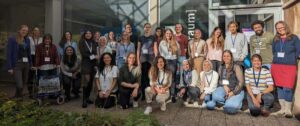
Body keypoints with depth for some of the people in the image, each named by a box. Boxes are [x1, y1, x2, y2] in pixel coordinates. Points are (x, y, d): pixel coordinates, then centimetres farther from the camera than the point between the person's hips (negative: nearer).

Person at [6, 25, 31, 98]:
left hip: (26, 64, 6)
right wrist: (10, 68, -13)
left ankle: (18, 96, 33)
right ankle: (17, 97, 15)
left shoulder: (27, 40, 9)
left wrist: (30, 64, 13)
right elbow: (9, 54, -9)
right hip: (17, 65, -5)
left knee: (24, 83, 12)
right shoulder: (12, 40, -6)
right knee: (19, 85, -13)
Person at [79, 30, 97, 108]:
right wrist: (92, 56, -7)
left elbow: (95, 54, 8)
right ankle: (84, 100, -11)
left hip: (93, 64, 4)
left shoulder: (94, 43, 13)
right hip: (85, 64, -4)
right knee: (86, 81, -13)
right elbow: (83, 53, -5)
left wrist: (96, 65, 0)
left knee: (91, 82, 5)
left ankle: (87, 98, 17)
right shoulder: (82, 43, 4)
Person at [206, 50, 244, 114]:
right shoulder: (221, 67, 12)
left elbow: (241, 82, -7)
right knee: (216, 96, -32)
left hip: (236, 90, -3)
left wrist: (232, 93, -14)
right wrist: (224, 86, -9)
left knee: (230, 107, -30)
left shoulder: (236, 67, -4)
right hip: (224, 88, 4)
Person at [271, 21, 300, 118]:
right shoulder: (275, 39, 13)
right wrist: (277, 58, 8)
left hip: (290, 66, -4)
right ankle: (282, 108, 16)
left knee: (288, 88, -10)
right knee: (279, 87, 7)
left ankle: (288, 110, 0)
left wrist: (290, 59, -2)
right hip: (276, 66, 4)